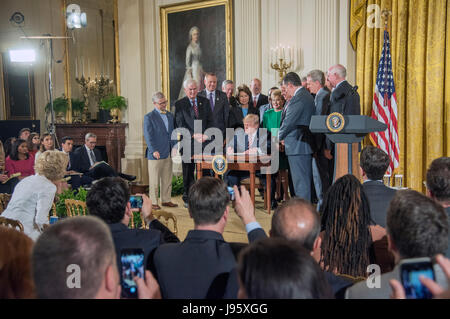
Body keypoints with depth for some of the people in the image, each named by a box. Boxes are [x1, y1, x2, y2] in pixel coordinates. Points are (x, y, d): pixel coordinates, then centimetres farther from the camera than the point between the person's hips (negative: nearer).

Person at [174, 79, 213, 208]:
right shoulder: (179, 104, 1)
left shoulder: (205, 102, 11)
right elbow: (180, 125, -5)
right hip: (188, 143, -2)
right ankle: (188, 198, 17)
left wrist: (206, 135, -8)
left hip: (204, 143, 2)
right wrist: (193, 135, -16)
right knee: (188, 172, 6)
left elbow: (210, 121, 9)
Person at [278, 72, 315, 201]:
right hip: (306, 145, 10)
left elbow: (289, 122, -16)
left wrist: (281, 136, 2)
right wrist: (284, 135, 13)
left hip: (297, 146, -10)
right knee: (306, 179, 16)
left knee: (300, 181, -4)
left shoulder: (298, 98, -18)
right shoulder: (308, 96, 14)